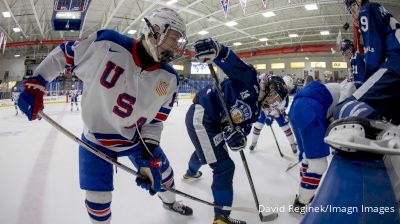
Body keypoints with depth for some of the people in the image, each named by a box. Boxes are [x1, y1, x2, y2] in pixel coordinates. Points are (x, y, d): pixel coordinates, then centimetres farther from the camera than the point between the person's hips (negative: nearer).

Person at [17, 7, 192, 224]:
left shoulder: (169, 80, -15)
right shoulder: (105, 43, -25)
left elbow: (155, 121, -8)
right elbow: (63, 53, -9)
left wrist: (150, 155, -17)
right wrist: (35, 84, -9)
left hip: (137, 137, 3)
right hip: (96, 140, -2)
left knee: (161, 172, 18)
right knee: (98, 199, 2)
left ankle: (169, 201, 53)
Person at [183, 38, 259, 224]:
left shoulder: (255, 110, 10)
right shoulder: (250, 80, -12)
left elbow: (243, 126, 1)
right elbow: (234, 64, -29)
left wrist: (239, 136, -22)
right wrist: (216, 50, -49)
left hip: (212, 122, 11)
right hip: (201, 116, -11)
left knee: (205, 149, 37)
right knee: (224, 166, -9)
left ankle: (191, 172, 70)